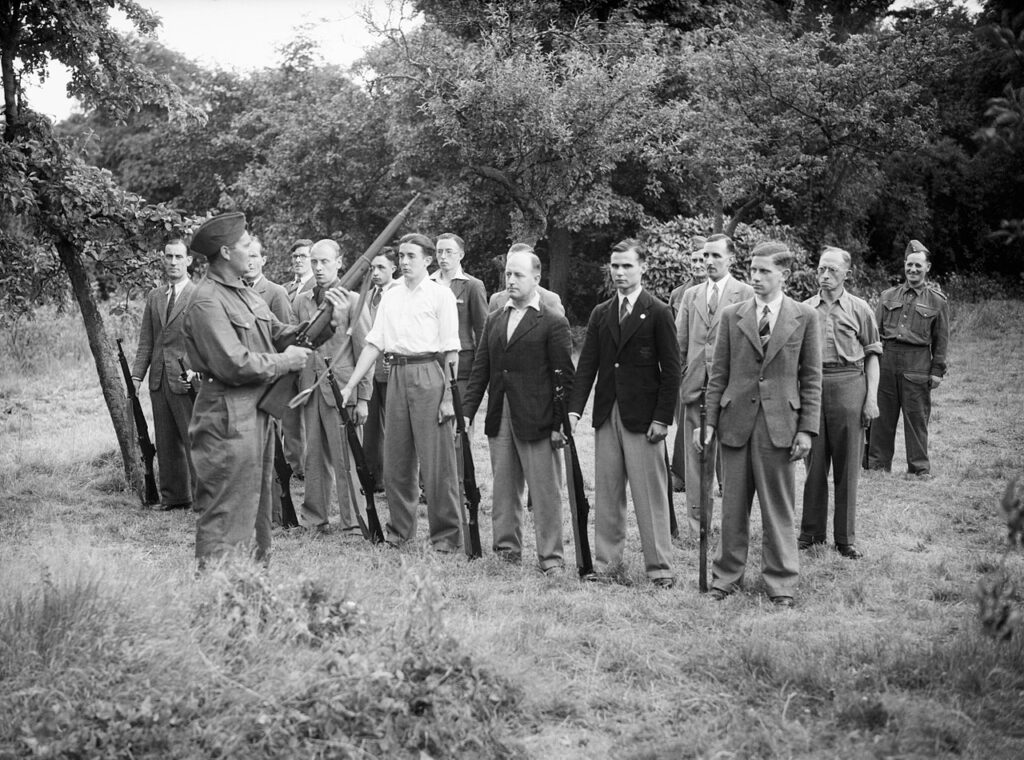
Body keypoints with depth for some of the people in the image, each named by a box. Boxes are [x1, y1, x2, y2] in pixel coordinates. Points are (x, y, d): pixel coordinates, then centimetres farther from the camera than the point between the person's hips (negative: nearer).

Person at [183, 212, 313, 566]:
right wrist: (283, 362, -12)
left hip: (257, 414, 10)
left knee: (258, 504, 18)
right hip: (229, 420, -10)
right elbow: (233, 364, -22)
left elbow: (277, 333, 15)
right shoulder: (207, 301, -15)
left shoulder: (245, 294, 16)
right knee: (227, 512, -7)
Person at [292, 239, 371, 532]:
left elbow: (363, 351, -3)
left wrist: (363, 397, -6)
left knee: (345, 458, -2)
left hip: (340, 387, -4)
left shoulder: (352, 300, -2)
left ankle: (352, 520, 5)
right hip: (309, 386, 4)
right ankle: (314, 516, 18)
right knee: (314, 456, 9)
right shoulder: (301, 301, 11)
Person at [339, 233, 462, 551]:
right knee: (396, 458, 9)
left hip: (428, 375, -5)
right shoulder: (390, 296, 15)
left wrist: (449, 396, -12)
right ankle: (400, 528, 22)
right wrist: (350, 386, 8)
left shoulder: (440, 294, -1)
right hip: (396, 374, 5)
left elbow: (451, 351, -6)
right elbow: (373, 343, 13)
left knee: (436, 459, -4)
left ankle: (447, 534, 4)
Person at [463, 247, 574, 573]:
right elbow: (480, 371, 15)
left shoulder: (553, 323, -3)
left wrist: (560, 424, -11)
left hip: (536, 421, -6)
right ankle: (507, 550, 20)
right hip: (499, 420, 6)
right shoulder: (493, 320, 15)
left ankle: (550, 558, 4)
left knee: (545, 492, -1)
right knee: (503, 491, 10)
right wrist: (467, 411, 6)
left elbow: (565, 377, -5)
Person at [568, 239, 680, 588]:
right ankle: (605, 560, 14)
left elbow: (670, 370, -4)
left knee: (650, 494, -2)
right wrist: (574, 409, -2)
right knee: (606, 493, 7)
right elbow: (586, 365, 9)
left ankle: (658, 567, 3)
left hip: (643, 416, -4)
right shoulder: (600, 314, 12)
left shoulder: (658, 313, -2)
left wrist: (662, 418, -10)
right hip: (606, 415, 5)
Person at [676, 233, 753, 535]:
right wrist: (678, 380, 7)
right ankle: (697, 526, 13)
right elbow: (679, 344, 14)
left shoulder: (746, 294, 1)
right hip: (695, 386, 4)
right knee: (695, 459, 6)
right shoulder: (690, 295, 13)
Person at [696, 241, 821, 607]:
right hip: (736, 421, 2)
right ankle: (726, 577, 20)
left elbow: (811, 378, 3)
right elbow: (719, 374, 9)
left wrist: (807, 428, -3)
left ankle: (781, 585, 14)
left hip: (780, 423, -2)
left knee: (778, 507, 4)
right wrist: (708, 421, 3)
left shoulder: (804, 317, 3)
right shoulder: (731, 316, 7)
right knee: (733, 506, 8)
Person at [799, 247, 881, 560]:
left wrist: (872, 397, -3)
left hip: (848, 384, -1)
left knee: (847, 465, 2)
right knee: (814, 463, 5)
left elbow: (871, 355, 6)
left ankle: (845, 537, 10)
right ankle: (811, 531, 16)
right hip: (811, 384, 1)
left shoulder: (859, 309, 5)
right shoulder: (805, 309, 9)